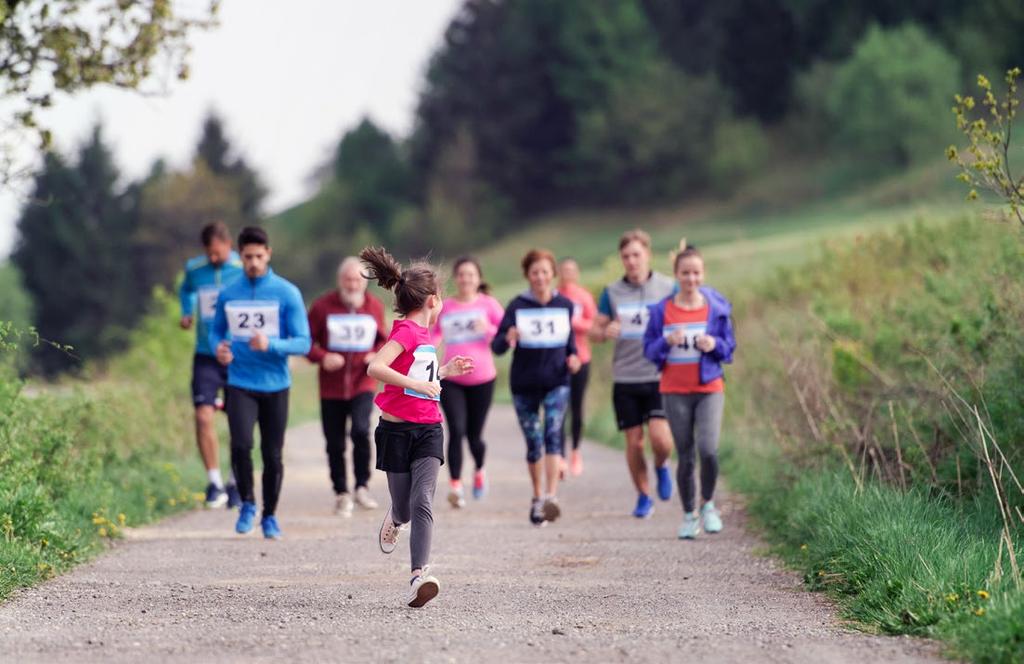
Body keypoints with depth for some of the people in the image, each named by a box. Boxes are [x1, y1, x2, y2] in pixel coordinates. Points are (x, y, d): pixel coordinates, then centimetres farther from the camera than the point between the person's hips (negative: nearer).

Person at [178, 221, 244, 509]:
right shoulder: (194, 269, 3)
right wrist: (187, 313, 10)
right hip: (206, 355, 2)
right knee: (203, 416, -13)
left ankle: (236, 484, 19)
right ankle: (214, 483, -4)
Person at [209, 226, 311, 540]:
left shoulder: (287, 294, -4)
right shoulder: (228, 294, 5)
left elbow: (303, 343, -6)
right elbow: (216, 330, 19)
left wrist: (270, 345, -24)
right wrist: (218, 348, -5)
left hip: (275, 385, -1)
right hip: (240, 384, 1)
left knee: (272, 455, 4)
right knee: (241, 444, -18)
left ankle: (270, 516, 22)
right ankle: (247, 503, 5)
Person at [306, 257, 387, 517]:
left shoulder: (375, 307, 2)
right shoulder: (323, 306, -5)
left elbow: (382, 340, 15)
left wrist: (378, 356, -6)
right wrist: (322, 357, -19)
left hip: (363, 385, 0)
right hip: (331, 386, 0)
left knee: (361, 430, -22)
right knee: (335, 443, 5)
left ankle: (362, 487, -9)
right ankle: (341, 494, 21)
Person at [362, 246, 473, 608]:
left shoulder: (422, 332, 14)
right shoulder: (406, 330, -11)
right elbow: (376, 367, -26)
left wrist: (445, 371, 21)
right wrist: (416, 383, -31)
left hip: (428, 431, 6)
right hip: (398, 430, -6)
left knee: (422, 503, -13)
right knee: (403, 507, 7)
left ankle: (419, 576, -22)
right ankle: (394, 519, 45)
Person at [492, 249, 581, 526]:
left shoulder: (564, 305, 2)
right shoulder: (517, 307, -4)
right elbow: (496, 346, -9)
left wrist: (573, 356, -2)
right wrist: (507, 339, -31)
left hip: (556, 382, 0)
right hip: (524, 384, 0)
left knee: (553, 433, -18)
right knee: (534, 442, 7)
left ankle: (551, 496, -27)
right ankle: (537, 498, 25)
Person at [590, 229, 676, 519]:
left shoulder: (668, 288, 1)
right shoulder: (612, 293, 6)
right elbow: (594, 331, 11)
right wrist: (605, 332, -13)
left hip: (659, 377, -2)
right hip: (625, 378, 2)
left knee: (661, 438, -14)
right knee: (634, 442, 3)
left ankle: (661, 466, 20)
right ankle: (643, 497, 21)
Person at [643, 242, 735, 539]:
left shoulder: (716, 308, 1)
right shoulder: (662, 311, 1)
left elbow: (729, 349, 8)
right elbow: (649, 350, 3)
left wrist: (714, 345, -14)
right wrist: (667, 341, -16)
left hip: (709, 389, -1)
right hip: (675, 392, 1)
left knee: (708, 450, -18)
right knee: (685, 457, 5)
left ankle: (708, 504, 6)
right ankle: (689, 515, 21)